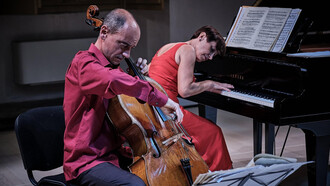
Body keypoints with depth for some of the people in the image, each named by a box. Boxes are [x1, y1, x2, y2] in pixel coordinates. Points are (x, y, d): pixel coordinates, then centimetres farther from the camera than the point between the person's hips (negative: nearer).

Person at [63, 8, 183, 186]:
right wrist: (162, 99, -34)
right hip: (86, 161, -9)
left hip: (115, 154, 9)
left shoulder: (113, 66, 16)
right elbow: (113, 80, -38)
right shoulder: (83, 63, -14)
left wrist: (136, 76, 13)